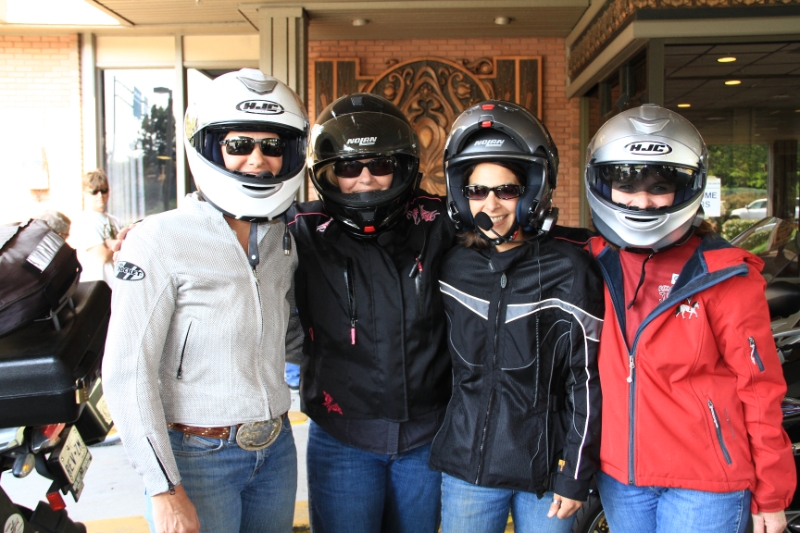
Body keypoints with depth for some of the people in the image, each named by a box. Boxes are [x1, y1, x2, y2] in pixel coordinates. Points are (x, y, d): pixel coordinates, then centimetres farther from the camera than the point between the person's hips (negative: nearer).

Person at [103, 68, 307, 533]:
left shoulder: (285, 238, 4)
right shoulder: (161, 240, -13)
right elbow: (127, 372, -15)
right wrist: (165, 490, -15)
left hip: (275, 450, 6)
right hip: (197, 456, -5)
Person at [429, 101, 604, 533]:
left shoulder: (567, 270, -9)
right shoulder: (452, 267, 0)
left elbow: (586, 381, -7)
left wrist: (575, 475, -6)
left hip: (545, 468, -2)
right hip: (467, 467, 3)